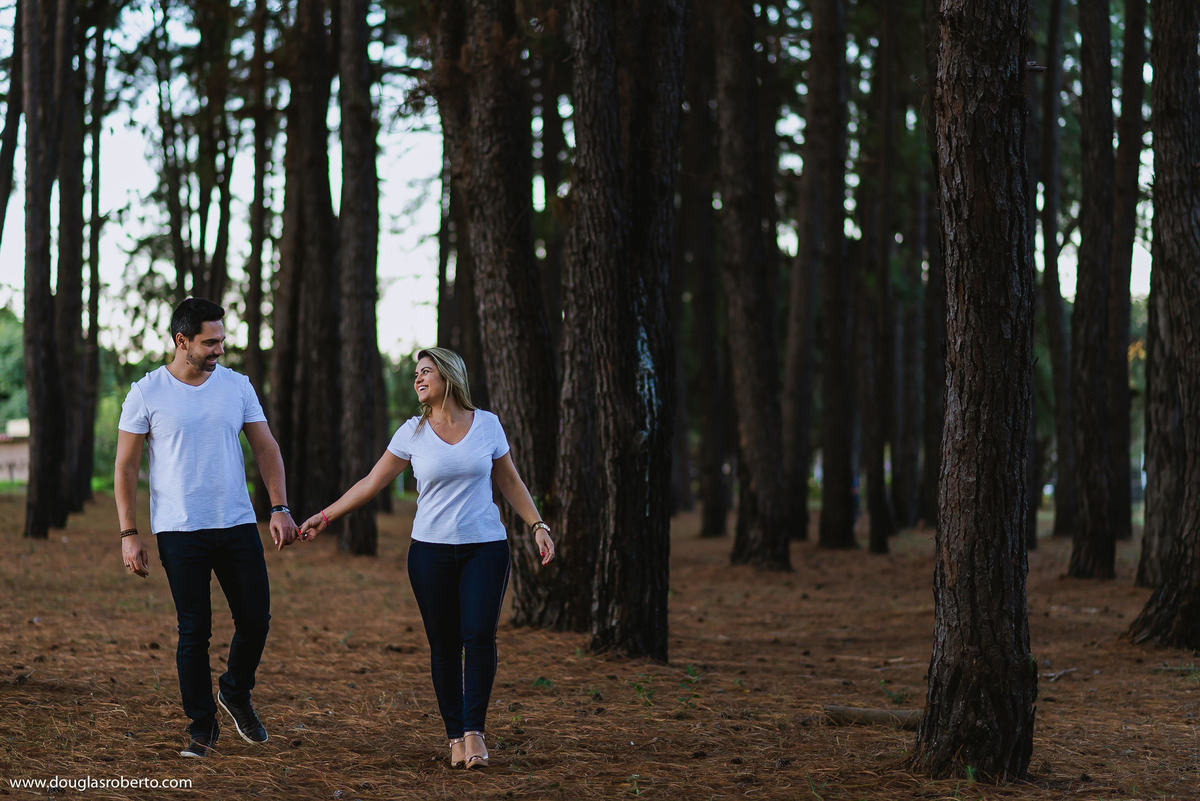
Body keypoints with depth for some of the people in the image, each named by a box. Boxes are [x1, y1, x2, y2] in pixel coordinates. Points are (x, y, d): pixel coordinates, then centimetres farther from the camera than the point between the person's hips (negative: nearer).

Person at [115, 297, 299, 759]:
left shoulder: (237, 386, 5)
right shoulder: (146, 394, -4)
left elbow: (265, 448, 8)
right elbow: (125, 467, -1)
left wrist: (280, 507, -4)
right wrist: (128, 535, -6)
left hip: (238, 526, 3)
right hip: (179, 531, -3)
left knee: (256, 620, 1)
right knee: (194, 631, 0)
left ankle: (236, 694, 29)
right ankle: (201, 727, 13)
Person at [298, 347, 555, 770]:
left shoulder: (487, 424, 4)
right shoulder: (412, 433, 3)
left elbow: (510, 482, 13)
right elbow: (372, 482, 7)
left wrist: (537, 525, 6)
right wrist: (324, 517, 4)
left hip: (485, 548, 0)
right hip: (431, 550, 1)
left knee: (479, 636, -13)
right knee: (443, 643, -1)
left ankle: (474, 729, -5)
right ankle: (455, 736, 5)